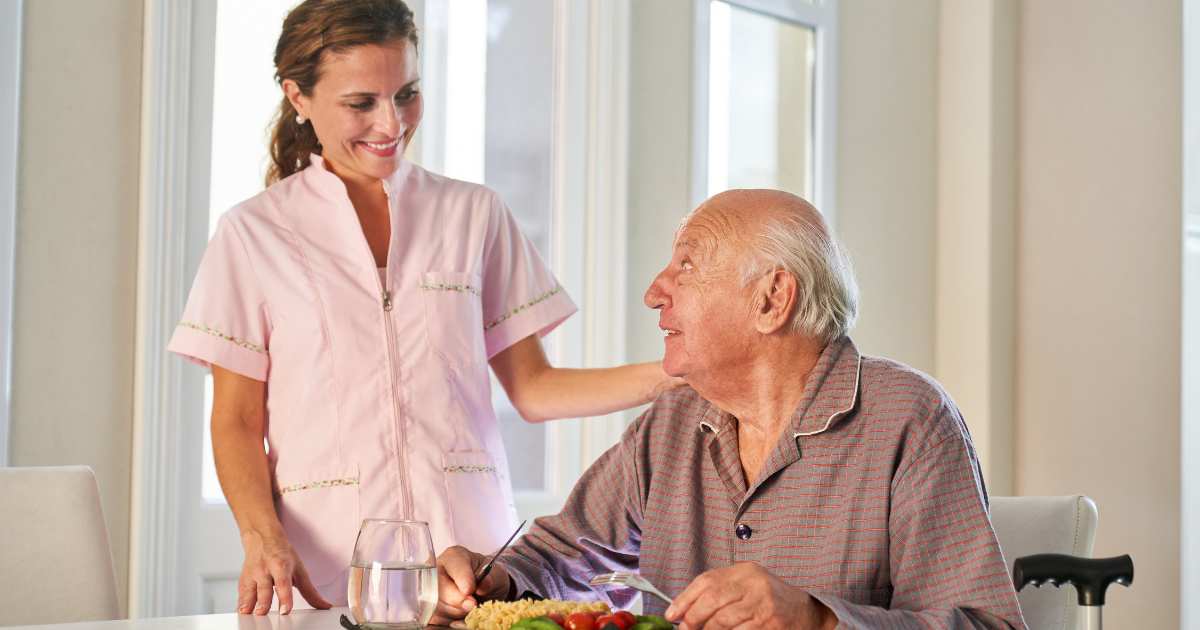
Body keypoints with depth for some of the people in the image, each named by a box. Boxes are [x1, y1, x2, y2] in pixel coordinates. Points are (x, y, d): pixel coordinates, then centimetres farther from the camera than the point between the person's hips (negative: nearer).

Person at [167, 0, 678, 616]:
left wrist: (674, 374, -4)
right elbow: (236, 422, 3)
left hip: (468, 544, 2)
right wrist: (263, 538, -14)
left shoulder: (474, 214, 11)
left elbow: (533, 390, 10)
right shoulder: (253, 232, 5)